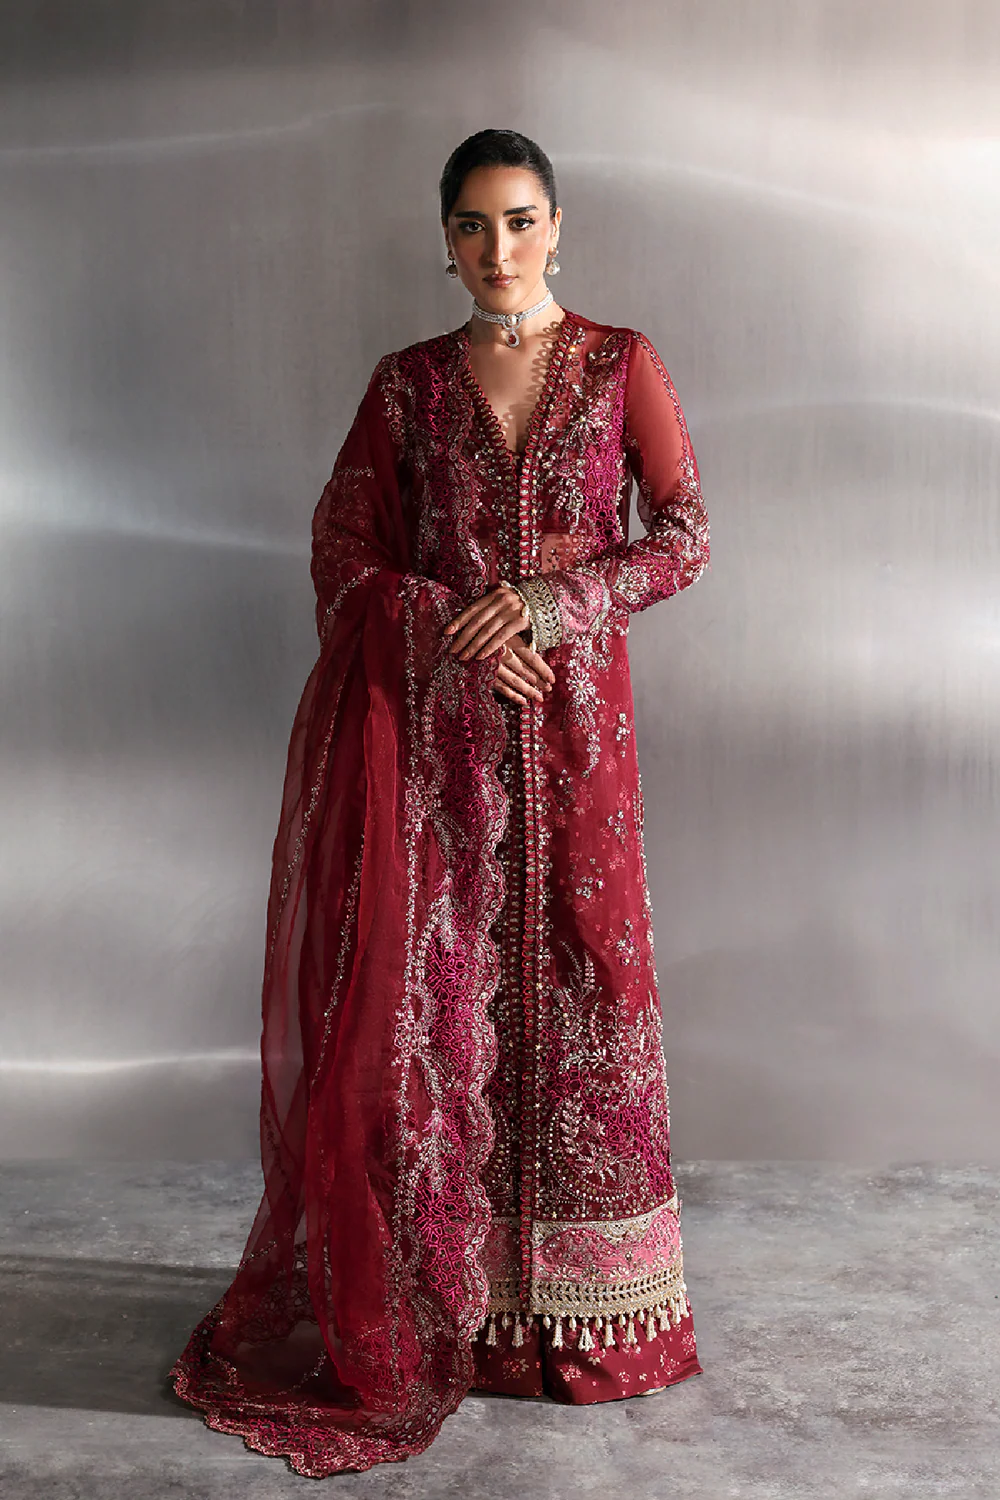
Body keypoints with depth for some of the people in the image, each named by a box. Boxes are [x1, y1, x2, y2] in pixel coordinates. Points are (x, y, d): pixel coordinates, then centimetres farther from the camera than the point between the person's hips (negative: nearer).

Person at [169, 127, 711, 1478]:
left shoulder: (620, 362, 6)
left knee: (577, 982, 3)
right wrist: (453, 625, -12)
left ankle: (571, 1299, 21)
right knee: (430, 993, 1)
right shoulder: (409, 383, 7)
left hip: (571, 716, 0)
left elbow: (686, 537, 2)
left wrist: (552, 601, -12)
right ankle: (410, 1302, 17)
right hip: (429, 723, 0)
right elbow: (342, 557, 5)